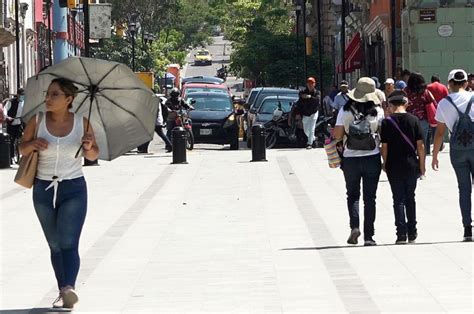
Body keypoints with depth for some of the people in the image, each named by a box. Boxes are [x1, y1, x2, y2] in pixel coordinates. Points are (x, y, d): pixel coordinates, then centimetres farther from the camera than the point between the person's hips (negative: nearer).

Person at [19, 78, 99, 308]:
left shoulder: (82, 123, -4)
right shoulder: (37, 121, -2)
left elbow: (93, 155, 8)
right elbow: (22, 149, 8)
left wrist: (89, 147, -16)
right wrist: (33, 144, -14)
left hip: (73, 189, -3)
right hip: (43, 191, 3)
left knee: (68, 243, -17)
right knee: (55, 245, 9)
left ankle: (69, 288, -31)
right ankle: (63, 292, 17)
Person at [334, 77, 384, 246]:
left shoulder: (345, 111, -6)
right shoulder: (377, 111, -6)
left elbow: (337, 135, -8)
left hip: (350, 159, 0)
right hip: (372, 158, 0)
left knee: (352, 195, 17)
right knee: (369, 198, 7)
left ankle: (354, 226, -5)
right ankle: (368, 236, 4)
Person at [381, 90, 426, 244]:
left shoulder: (387, 122, -7)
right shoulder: (413, 120, -3)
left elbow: (384, 146, -7)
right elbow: (420, 145, -3)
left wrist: (385, 163, 8)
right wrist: (422, 165, 5)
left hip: (394, 166, -2)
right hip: (411, 165, 2)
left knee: (398, 199, 2)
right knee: (410, 198, 15)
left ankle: (401, 234, -5)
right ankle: (412, 233, 19)